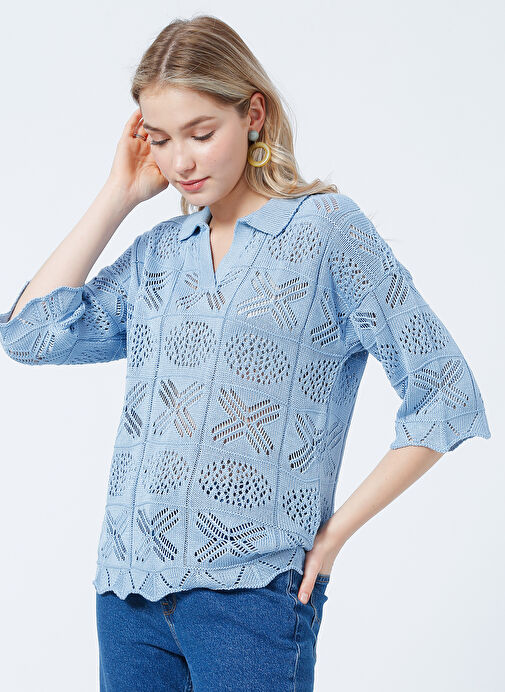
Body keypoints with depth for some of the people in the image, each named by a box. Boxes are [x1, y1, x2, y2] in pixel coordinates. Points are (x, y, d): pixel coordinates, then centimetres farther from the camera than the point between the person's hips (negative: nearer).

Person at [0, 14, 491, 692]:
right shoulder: (156, 252, 12)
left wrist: (337, 530, -5)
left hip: (250, 593, -5)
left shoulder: (325, 229, -4)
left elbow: (446, 397, -4)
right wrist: (118, 196, 4)